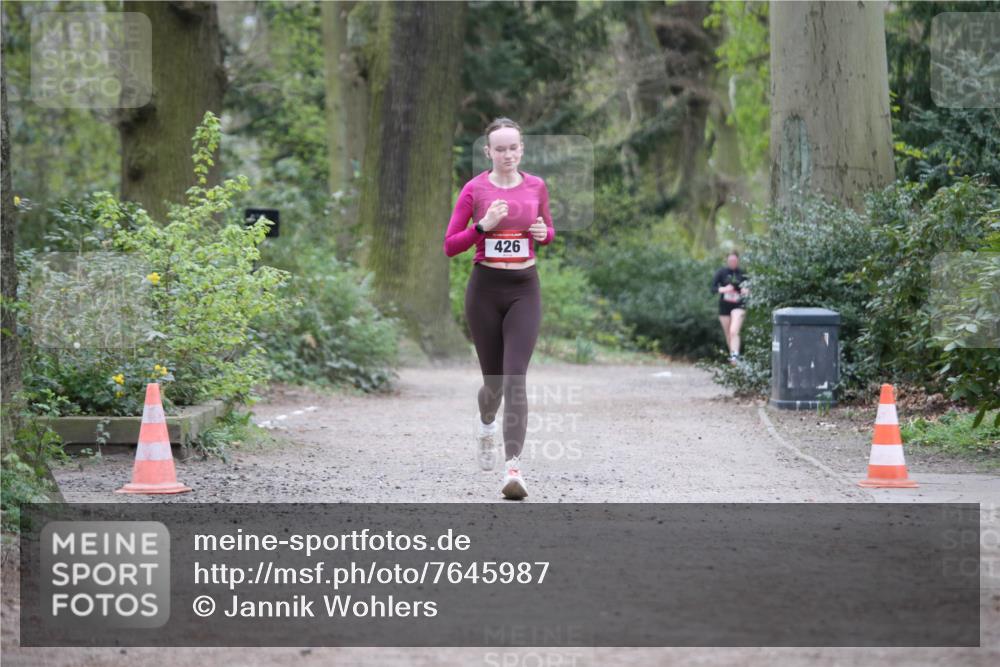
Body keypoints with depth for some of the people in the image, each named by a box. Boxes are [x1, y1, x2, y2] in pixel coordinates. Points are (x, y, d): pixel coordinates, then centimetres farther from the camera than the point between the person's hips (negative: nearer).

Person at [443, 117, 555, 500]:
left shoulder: (536, 187, 4)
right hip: (485, 287, 0)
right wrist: (483, 225, -18)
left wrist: (543, 234, -4)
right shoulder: (475, 189, -4)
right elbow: (450, 246, -3)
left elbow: (548, 232, 19)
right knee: (494, 380, 10)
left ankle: (514, 468, -19)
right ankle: (486, 424, 46)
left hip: (525, 288, 1)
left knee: (515, 378, -13)